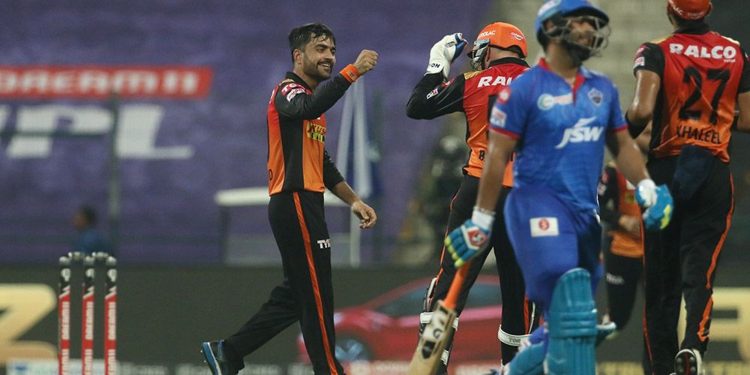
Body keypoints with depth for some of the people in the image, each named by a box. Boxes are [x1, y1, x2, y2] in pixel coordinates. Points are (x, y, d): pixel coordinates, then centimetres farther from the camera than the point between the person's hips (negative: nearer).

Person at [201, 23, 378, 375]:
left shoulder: (312, 97, 23)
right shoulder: (288, 91, -7)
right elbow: (308, 109, -34)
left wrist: (353, 200, 22)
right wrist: (352, 72, -37)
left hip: (305, 205, 10)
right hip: (295, 202, -10)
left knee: (294, 296, 11)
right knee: (317, 295, -7)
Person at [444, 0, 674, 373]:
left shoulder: (602, 89, 13)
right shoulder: (525, 89, -6)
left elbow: (621, 145, 21)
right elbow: (497, 155, -5)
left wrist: (646, 187, 4)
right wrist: (481, 219, -5)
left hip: (585, 213, 7)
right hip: (539, 208, -7)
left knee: (569, 326, 10)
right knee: (568, 317, -17)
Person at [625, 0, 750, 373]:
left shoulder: (656, 53, -7)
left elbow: (643, 110, -21)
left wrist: (627, 128, 0)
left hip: (666, 170, -1)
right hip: (715, 174, 1)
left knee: (661, 277, 10)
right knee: (699, 273, -2)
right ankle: (693, 344, -28)